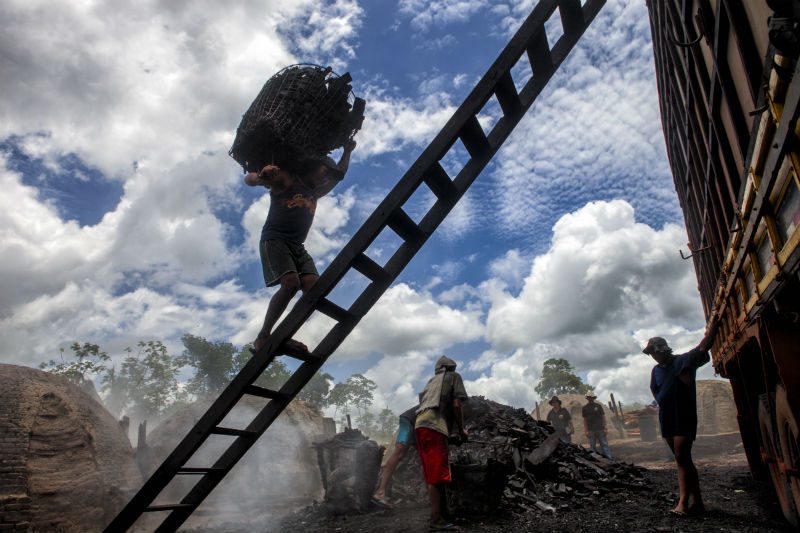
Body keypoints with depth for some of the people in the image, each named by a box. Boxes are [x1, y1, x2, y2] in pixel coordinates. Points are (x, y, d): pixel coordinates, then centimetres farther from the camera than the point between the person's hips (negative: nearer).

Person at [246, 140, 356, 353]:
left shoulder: (314, 193, 25)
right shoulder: (286, 179, 4)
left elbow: (339, 175, 35)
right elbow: (249, 179, -5)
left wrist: (347, 152, 25)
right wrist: (260, 177, -28)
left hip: (297, 246, 7)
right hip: (274, 240, -7)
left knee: (313, 286, -17)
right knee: (291, 283, -29)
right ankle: (262, 337, -23)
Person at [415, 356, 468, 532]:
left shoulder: (431, 381, 31)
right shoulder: (454, 376, 13)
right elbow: (456, 405, 0)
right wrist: (461, 430, 9)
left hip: (421, 426, 7)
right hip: (434, 427, -7)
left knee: (432, 475, 11)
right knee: (438, 476, -10)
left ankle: (436, 515, 12)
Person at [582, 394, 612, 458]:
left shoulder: (598, 406, 5)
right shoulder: (585, 408, 6)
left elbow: (603, 417, 4)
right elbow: (585, 420, 5)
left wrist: (605, 428, -3)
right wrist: (586, 430, -2)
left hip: (600, 429, -1)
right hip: (591, 430, 1)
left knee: (604, 444, -4)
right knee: (592, 446, 5)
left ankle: (608, 458, -6)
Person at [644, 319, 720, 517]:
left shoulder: (684, 361, -6)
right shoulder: (656, 370, 12)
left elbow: (703, 346, -18)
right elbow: (655, 391, 26)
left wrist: (714, 323, -25)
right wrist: (664, 403, 12)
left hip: (684, 419, -7)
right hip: (667, 420, 7)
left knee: (682, 458, -14)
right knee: (684, 460, 10)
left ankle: (683, 502, -15)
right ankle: (697, 501, 16)